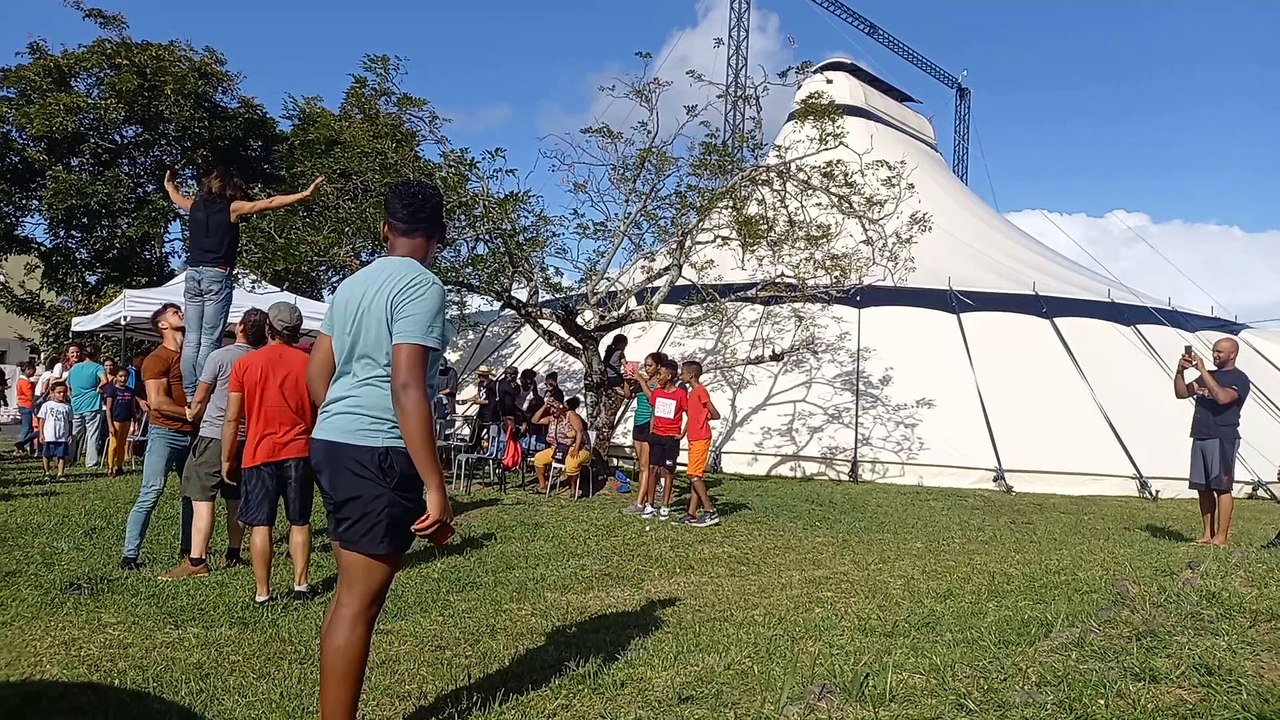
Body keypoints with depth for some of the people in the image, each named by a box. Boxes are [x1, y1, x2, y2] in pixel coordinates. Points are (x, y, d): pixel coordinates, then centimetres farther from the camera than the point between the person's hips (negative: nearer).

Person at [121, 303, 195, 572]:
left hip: (192, 433, 7)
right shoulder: (157, 359, -7)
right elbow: (158, 402, -15)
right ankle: (130, 555, -4)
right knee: (151, 493, -9)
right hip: (165, 433, -7)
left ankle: (187, 547, 21)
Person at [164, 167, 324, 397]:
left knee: (191, 339, 6)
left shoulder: (195, 205, 13)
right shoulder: (232, 208, -2)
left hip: (193, 275, 5)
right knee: (210, 340, -6)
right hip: (217, 276, -5)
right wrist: (304, 194, -2)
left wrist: (169, 185, 58)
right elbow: (270, 203, -4)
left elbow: (177, 198, 36)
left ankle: (189, 393, 3)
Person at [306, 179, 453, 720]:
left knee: (352, 594, 16)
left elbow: (317, 373, 19)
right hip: (379, 453, -9)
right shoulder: (422, 286, -10)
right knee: (359, 602, -3)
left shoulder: (350, 285, 17)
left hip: (331, 445, 9)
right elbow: (407, 387, -19)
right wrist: (435, 485, -19)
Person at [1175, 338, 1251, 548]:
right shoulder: (1208, 376, 20)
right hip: (1200, 437, 7)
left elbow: (1222, 397, -21)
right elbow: (1181, 393, 14)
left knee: (1221, 487, -8)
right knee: (1203, 488, 7)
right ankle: (1207, 534, 12)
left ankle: (1221, 537, -6)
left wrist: (1202, 370, -20)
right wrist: (1180, 371, -2)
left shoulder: (1239, 379, -2)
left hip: (1222, 438, -7)